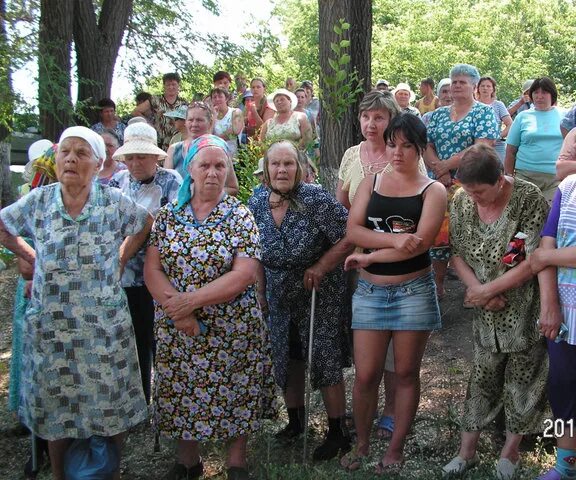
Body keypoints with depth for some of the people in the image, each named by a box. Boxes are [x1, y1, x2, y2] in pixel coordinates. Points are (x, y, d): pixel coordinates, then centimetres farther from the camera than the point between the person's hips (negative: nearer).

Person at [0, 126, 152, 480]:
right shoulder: (38, 201, 0)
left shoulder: (114, 201, -5)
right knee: (56, 407, 12)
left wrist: (121, 259, 2)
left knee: (110, 407, 8)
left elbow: (146, 224, 10)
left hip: (104, 327, -1)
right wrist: (32, 257, 4)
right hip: (50, 328, 1)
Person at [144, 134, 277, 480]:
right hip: (177, 331, 3)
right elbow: (152, 269, -3)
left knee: (233, 395, 8)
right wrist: (176, 310, -17)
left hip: (231, 331, -2)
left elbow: (244, 274, -15)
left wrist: (190, 300, -20)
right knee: (182, 394, 13)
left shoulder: (240, 216, -5)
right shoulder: (169, 215, 3)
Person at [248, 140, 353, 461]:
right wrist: (261, 294, 7)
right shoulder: (256, 204, -4)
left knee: (326, 363, 2)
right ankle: (295, 422, 38)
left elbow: (349, 236, -19)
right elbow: (256, 255, 8)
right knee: (287, 361, 17)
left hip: (321, 297, -5)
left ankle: (338, 434, 18)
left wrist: (320, 268, -21)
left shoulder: (315, 199, -20)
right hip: (280, 299, 5)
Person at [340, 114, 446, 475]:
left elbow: (421, 242, -14)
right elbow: (354, 230, -4)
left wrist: (369, 257, -12)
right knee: (366, 375, 4)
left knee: (406, 373, 8)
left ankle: (396, 449, 24)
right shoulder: (371, 183, 9)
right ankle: (362, 444, 25)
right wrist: (395, 240, -19)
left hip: (414, 290, -2)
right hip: (370, 291, 2)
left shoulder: (433, 191, -1)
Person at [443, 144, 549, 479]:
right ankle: (467, 451, 26)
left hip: (526, 309, -3)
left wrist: (488, 289, -16)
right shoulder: (462, 201, -5)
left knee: (523, 376, 10)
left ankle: (511, 451, 30)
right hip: (488, 311, 3)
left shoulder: (529, 199, -19)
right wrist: (477, 289, -14)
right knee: (482, 376, 12)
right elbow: (457, 252, 2)